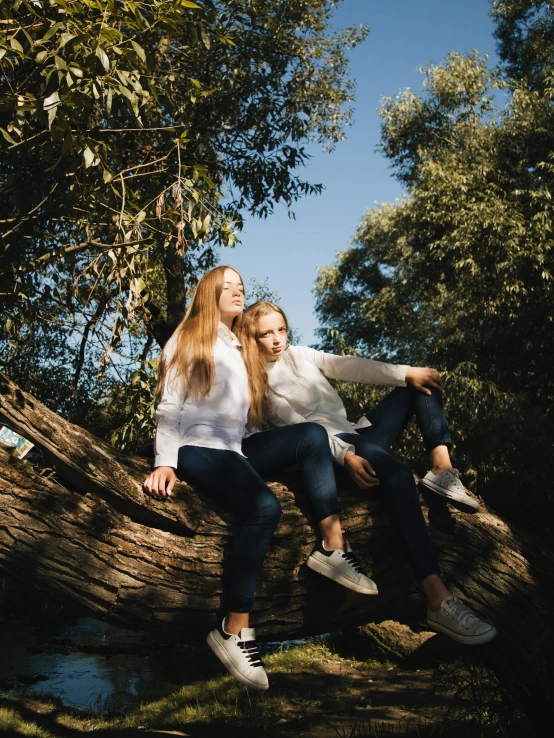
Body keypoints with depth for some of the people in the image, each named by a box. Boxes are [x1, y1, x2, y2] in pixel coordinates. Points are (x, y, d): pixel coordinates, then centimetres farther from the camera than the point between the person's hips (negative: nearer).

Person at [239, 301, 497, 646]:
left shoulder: (299, 355, 18)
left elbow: (348, 367, 8)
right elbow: (298, 426, -13)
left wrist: (405, 372, -4)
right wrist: (345, 456, -26)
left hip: (356, 432, 9)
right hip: (328, 446, -9)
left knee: (422, 383, 5)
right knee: (398, 473, -36)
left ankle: (443, 470, -17)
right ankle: (439, 599, -43)